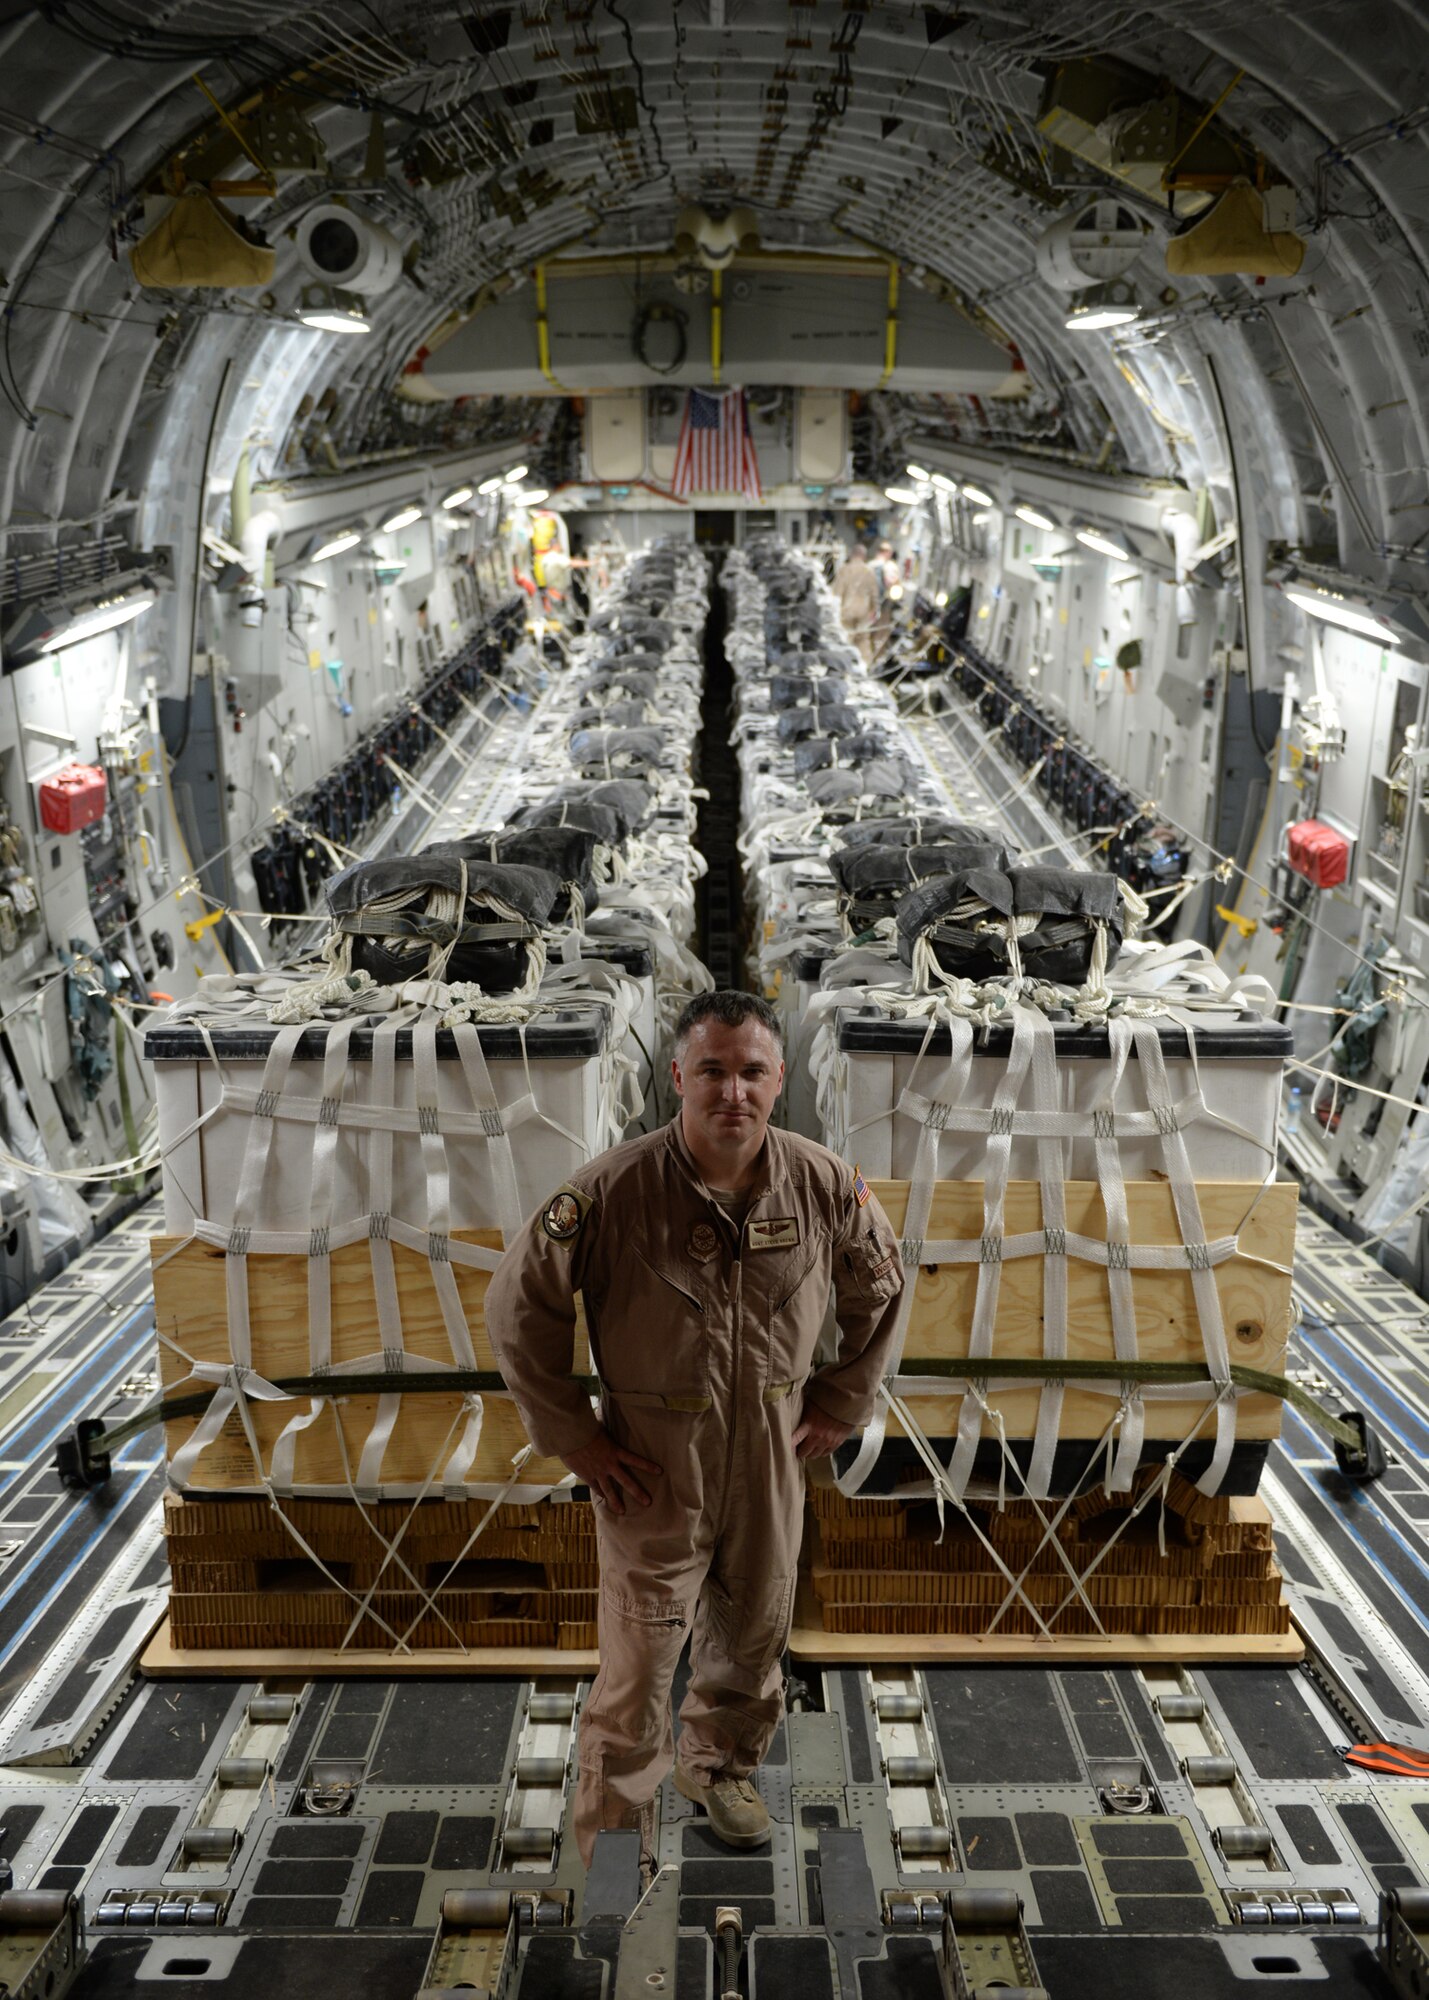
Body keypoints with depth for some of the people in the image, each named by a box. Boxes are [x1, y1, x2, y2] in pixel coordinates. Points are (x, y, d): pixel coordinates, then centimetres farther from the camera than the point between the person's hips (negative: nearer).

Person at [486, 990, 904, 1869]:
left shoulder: (825, 1184, -11)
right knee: (639, 1664, 6)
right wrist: (573, 1435, -9)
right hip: (651, 1472, -3)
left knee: (753, 1634, 22)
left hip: (773, 1463, 4)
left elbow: (880, 1286, 8)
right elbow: (519, 1305, -11)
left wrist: (841, 1405, 6)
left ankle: (721, 1768, 51)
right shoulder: (613, 1191, -22)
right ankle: (615, 1834, 29)